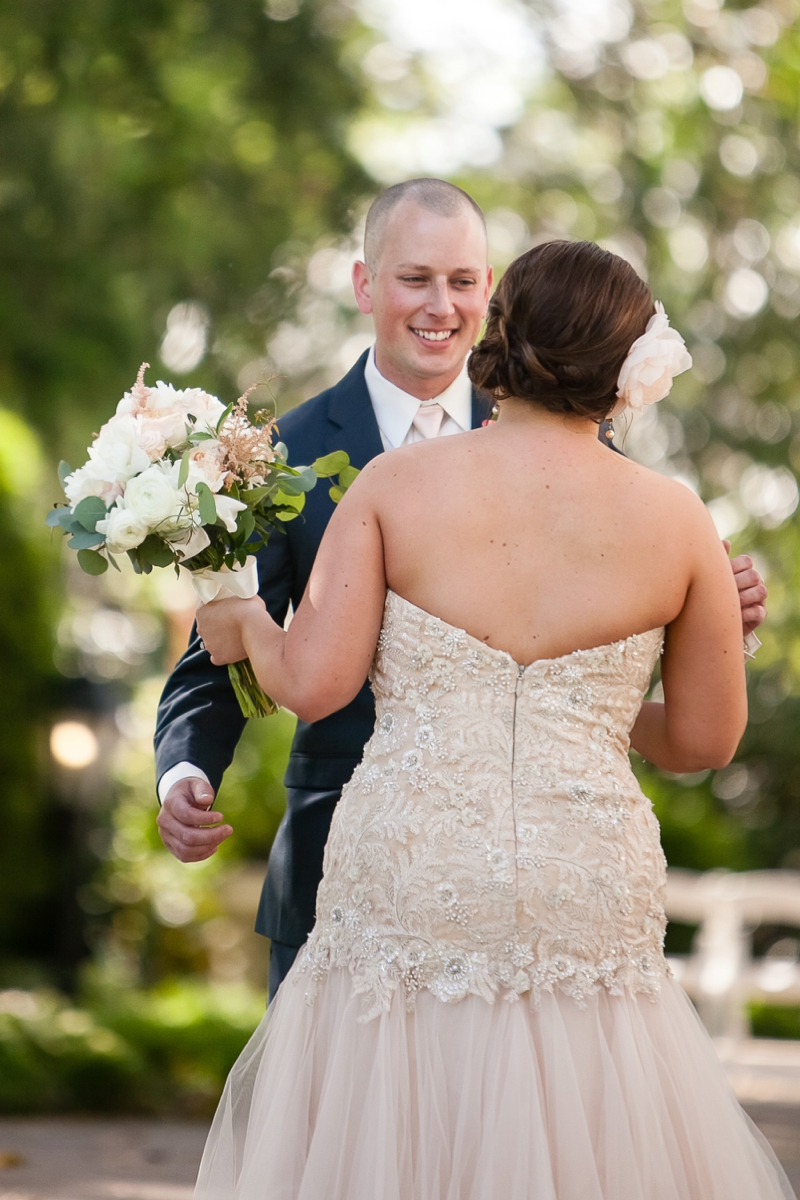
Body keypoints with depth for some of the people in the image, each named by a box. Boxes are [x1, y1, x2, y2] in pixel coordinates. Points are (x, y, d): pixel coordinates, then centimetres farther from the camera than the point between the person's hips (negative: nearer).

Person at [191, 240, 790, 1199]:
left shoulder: (396, 484, -2)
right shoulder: (676, 521, 1)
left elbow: (313, 682, -5)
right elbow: (706, 739, 8)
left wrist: (243, 626, 15)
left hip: (405, 885, 0)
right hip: (587, 908, 0)